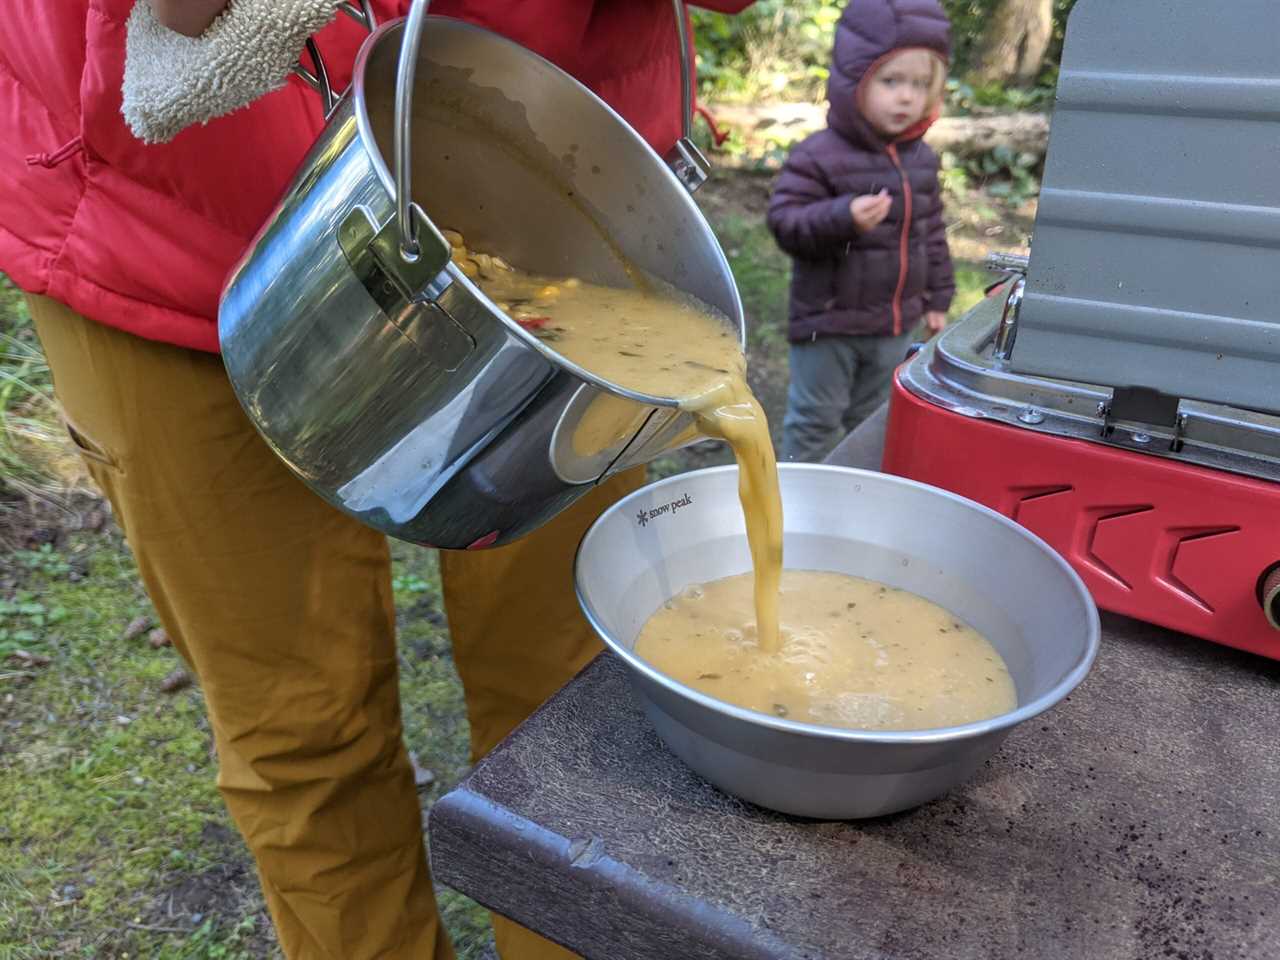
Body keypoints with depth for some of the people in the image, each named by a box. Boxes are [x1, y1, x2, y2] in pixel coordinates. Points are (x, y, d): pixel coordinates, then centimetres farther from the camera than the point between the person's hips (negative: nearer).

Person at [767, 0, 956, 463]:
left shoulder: (921, 159, 4)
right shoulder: (819, 156, -17)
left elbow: (933, 231, 14)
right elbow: (785, 222, -21)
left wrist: (937, 296, 15)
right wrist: (844, 217, -36)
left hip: (894, 324, 6)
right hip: (828, 324, -6)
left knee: (872, 418, 21)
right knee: (815, 420, 6)